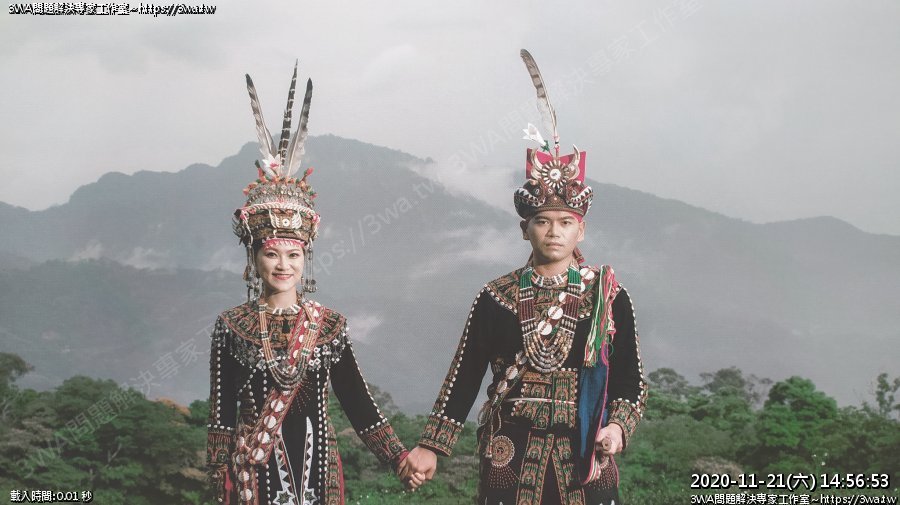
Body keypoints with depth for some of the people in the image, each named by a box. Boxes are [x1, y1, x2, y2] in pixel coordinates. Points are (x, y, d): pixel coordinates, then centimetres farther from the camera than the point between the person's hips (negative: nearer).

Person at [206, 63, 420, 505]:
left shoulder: (329, 325, 2)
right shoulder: (232, 327, -2)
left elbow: (358, 406, 2)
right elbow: (221, 416, -1)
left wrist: (401, 460, -8)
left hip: (316, 469, 2)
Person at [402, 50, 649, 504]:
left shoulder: (609, 296, 0)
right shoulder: (496, 297, 0)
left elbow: (630, 381, 3)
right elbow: (463, 378, 3)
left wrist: (617, 426, -15)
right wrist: (431, 447, -1)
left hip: (586, 462, 0)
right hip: (510, 462, 0)